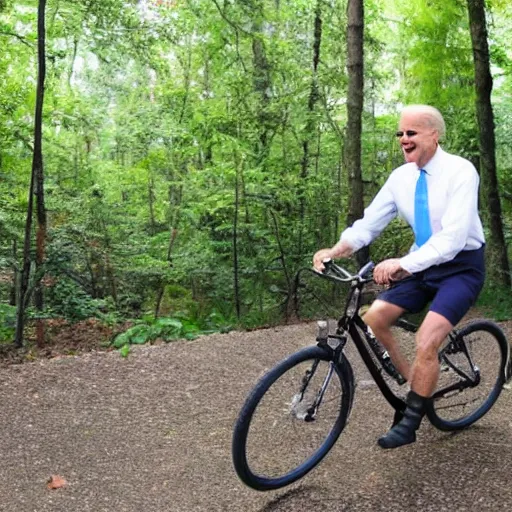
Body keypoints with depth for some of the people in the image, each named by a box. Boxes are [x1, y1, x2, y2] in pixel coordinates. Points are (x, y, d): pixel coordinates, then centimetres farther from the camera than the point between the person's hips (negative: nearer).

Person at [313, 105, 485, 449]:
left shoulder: (460, 171, -20)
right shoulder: (400, 177, -1)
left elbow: (453, 237, -31)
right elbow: (370, 222, -3)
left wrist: (402, 264, -43)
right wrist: (337, 250, -23)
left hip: (461, 267, -6)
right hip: (423, 265, 7)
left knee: (426, 342, -21)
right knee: (374, 318, -7)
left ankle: (410, 423, -2)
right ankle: (415, 382, 14)